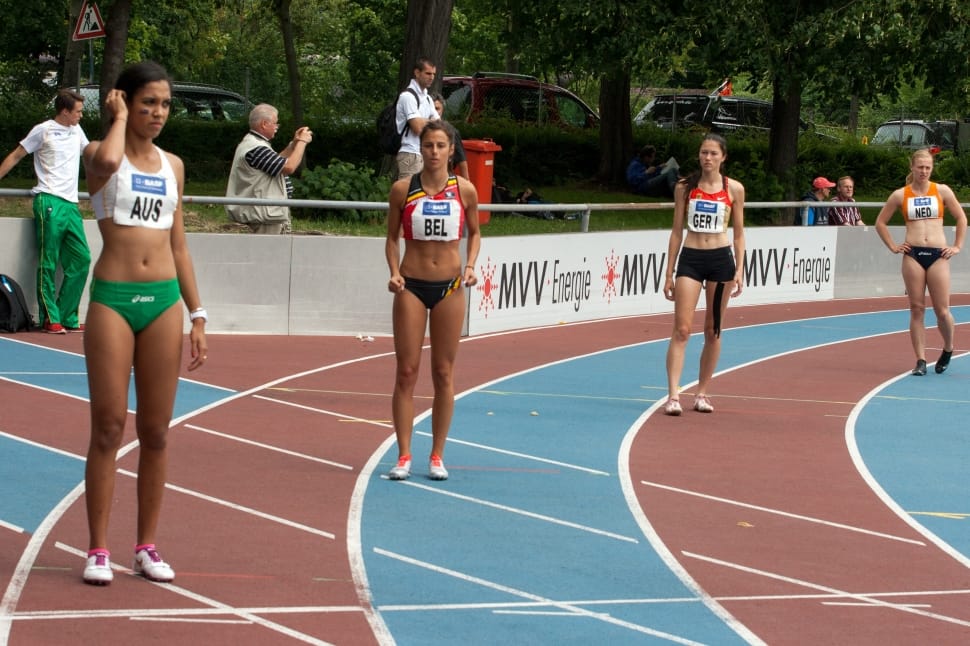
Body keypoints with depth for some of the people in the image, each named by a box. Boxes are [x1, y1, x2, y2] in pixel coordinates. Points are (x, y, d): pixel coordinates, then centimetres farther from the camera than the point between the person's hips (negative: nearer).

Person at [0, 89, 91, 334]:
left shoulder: (76, 131, 17)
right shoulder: (43, 130, 0)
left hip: (71, 204, 7)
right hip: (49, 203, -7)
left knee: (81, 260, -1)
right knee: (48, 264, -6)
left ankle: (68, 318, 5)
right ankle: (50, 318, -4)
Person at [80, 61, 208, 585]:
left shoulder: (172, 165, 13)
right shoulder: (100, 154, -1)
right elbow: (107, 162, -29)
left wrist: (197, 316, 12)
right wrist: (119, 117, -10)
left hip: (164, 301, 4)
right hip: (113, 299, -4)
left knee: (155, 431, 6)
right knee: (108, 428, -3)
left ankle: (147, 547, 13)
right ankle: (98, 549, 3)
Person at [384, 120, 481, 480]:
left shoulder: (464, 190, -1)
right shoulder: (402, 190, -3)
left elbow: (474, 233, 12)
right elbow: (393, 237, 6)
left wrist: (470, 266, -4)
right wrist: (394, 272, -9)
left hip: (449, 287, 1)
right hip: (411, 287, 0)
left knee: (444, 373, 5)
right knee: (406, 372, -1)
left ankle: (437, 456, 13)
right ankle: (404, 456, 5)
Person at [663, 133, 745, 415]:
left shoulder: (734, 189, 2)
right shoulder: (685, 187, 4)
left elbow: (738, 234, 7)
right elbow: (677, 231, 7)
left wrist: (739, 270, -3)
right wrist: (669, 273, 5)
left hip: (721, 259, 0)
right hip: (690, 258, 0)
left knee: (713, 331, 7)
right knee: (681, 329, -9)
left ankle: (702, 392, 17)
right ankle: (673, 395, -15)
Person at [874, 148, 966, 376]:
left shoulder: (942, 191, 5)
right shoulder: (900, 195, 5)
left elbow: (961, 218, 14)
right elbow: (880, 222, 14)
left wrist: (957, 246, 8)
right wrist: (893, 246, 7)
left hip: (938, 255, 0)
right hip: (913, 256, 0)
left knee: (942, 310, -3)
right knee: (916, 309, -1)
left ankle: (948, 350, 23)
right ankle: (920, 361, 2)